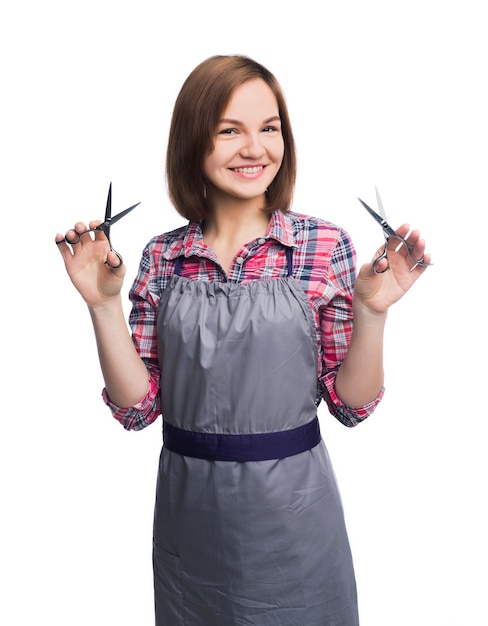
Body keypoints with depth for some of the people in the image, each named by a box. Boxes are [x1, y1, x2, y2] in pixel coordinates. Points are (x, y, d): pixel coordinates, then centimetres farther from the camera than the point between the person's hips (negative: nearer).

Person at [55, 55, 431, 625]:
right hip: (188, 516, 2)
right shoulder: (162, 258, -2)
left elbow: (351, 404, -5)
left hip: (291, 514, -2)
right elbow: (138, 406, -3)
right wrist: (103, 302, -12)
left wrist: (371, 311, -20)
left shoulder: (325, 246, -8)